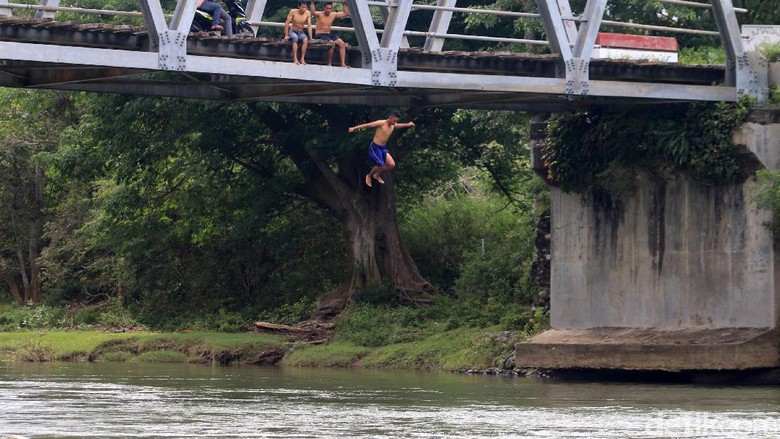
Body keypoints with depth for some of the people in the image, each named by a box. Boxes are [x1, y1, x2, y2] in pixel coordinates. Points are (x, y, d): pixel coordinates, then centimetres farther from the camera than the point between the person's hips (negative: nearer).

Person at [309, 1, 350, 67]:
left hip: (329, 35, 6)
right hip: (319, 35, -6)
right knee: (332, 43, -33)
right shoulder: (319, 15, -5)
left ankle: (343, 64, -21)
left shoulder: (333, 15, 10)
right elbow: (312, 12, -28)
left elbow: (346, 13, 13)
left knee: (342, 43, -18)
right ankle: (329, 64, -25)